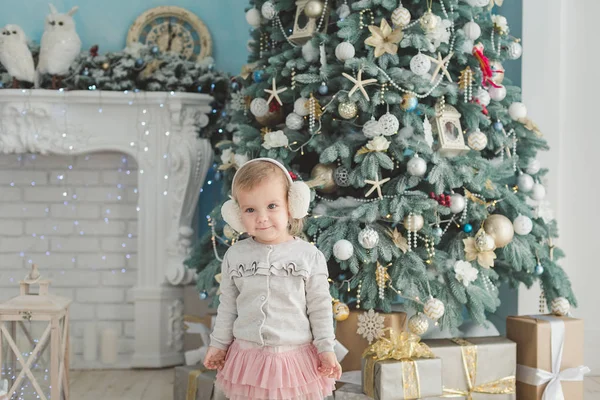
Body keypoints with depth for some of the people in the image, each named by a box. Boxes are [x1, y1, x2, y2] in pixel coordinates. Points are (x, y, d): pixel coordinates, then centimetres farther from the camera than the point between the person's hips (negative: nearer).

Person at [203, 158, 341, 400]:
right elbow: (228, 305, 10)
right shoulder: (235, 256, 0)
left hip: (296, 356, -2)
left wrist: (326, 348, -2)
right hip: (247, 354, 2)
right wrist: (218, 344, 12)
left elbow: (320, 307, -1)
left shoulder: (309, 256, -6)